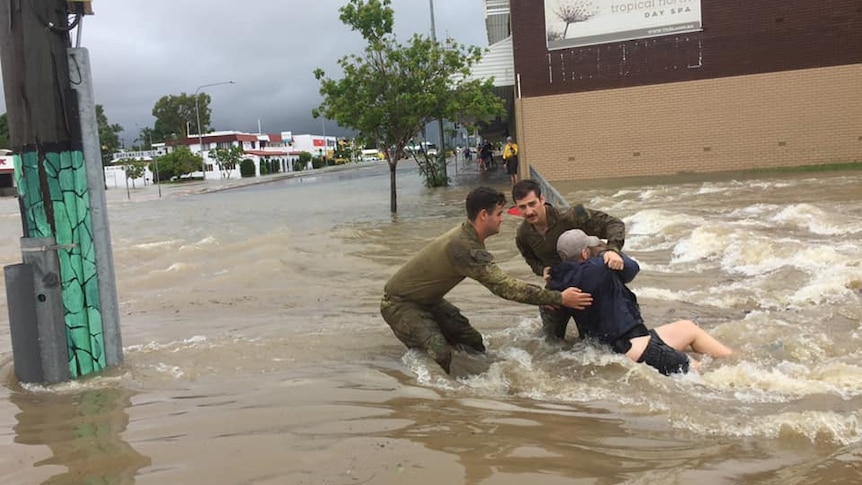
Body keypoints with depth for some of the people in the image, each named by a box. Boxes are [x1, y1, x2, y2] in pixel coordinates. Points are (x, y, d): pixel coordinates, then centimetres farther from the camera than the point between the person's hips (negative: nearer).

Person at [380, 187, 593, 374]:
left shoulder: (467, 235, -3)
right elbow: (504, 286, -34)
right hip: (400, 303, -10)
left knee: (472, 341, 7)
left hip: (427, 300, 10)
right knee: (439, 355, -26)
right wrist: (559, 298, -31)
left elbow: (497, 280, 4)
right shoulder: (463, 246, -33)